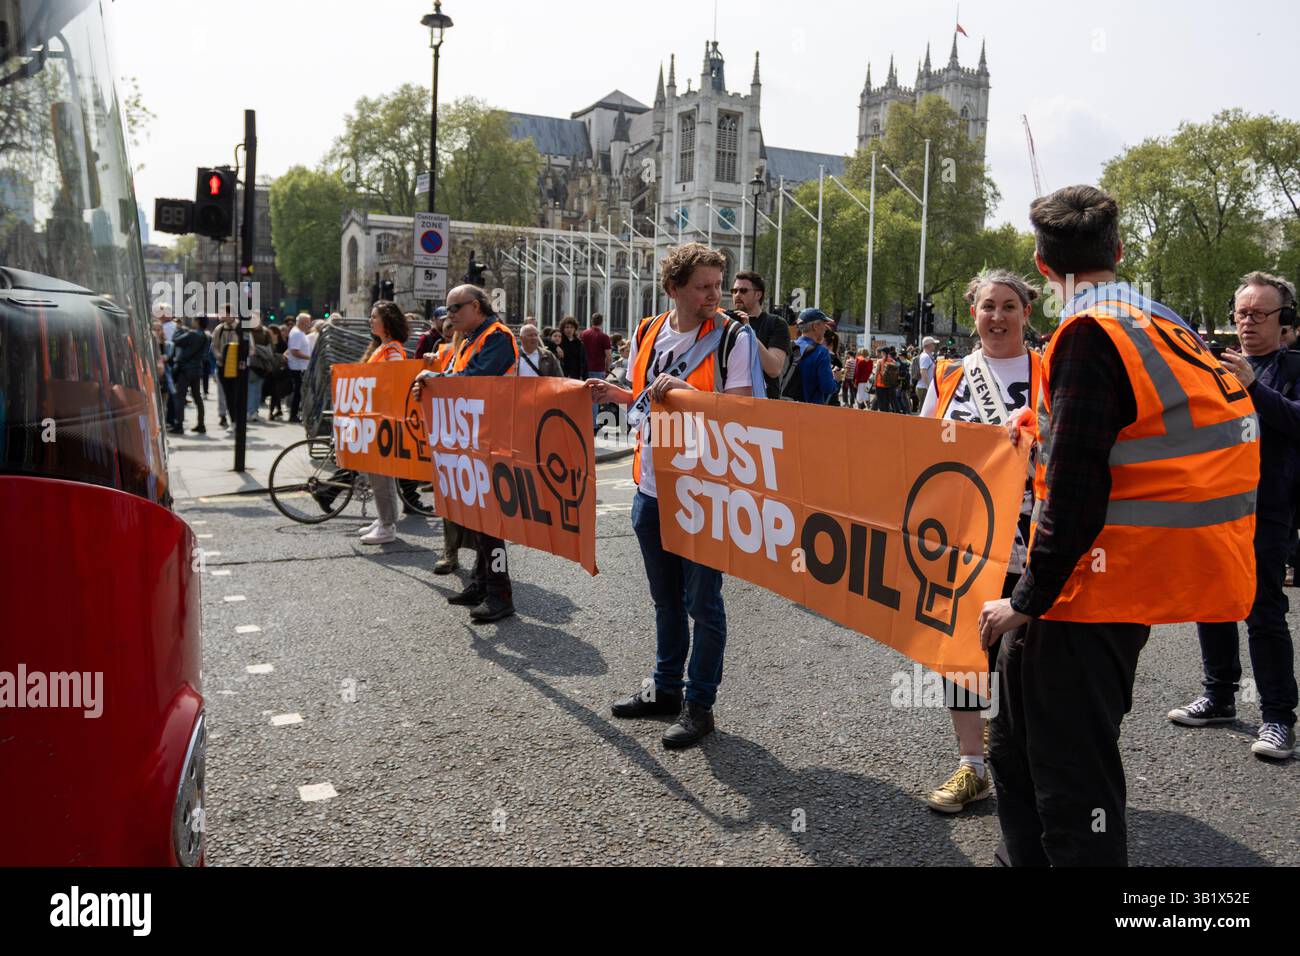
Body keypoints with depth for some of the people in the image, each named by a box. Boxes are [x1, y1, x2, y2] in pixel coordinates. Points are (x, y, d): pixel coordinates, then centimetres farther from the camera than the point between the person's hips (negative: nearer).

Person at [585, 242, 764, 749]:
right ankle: (666, 687, 35)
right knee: (665, 596, 19)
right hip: (652, 485, 6)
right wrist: (616, 395, 1)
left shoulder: (733, 337, -10)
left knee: (701, 601, 3)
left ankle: (698, 704, 17)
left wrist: (684, 391, -25)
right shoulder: (647, 334, 6)